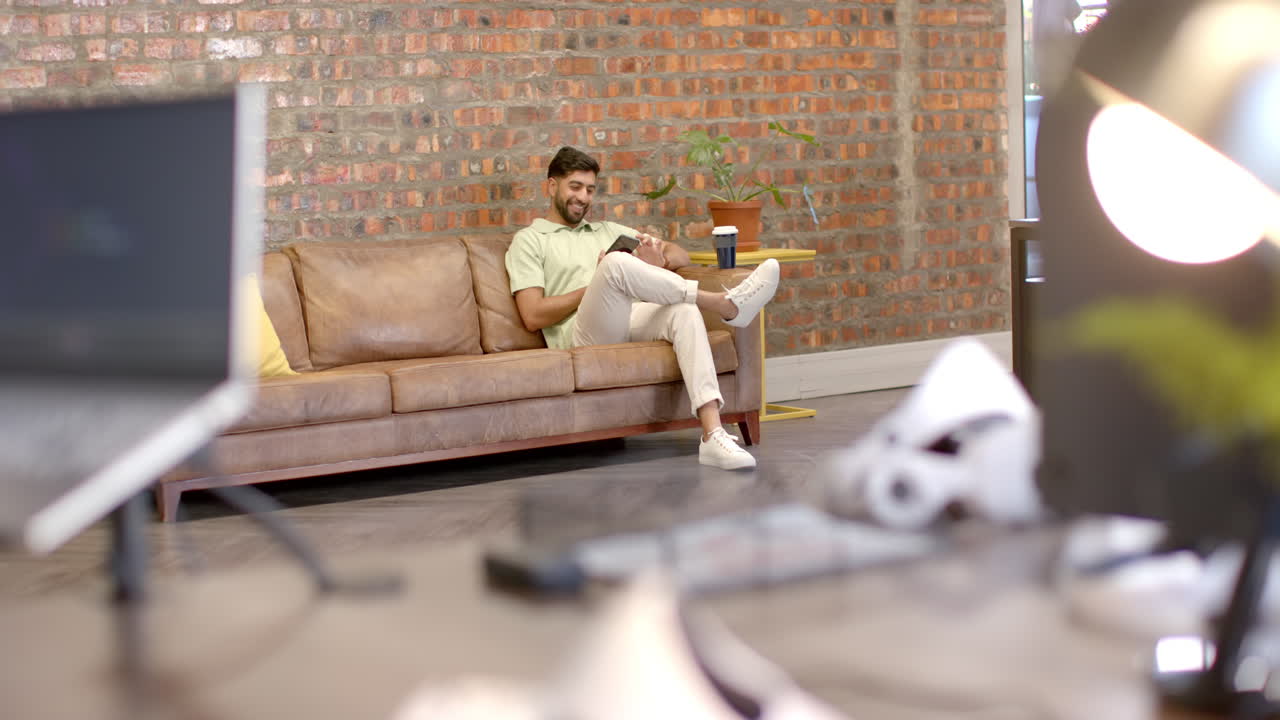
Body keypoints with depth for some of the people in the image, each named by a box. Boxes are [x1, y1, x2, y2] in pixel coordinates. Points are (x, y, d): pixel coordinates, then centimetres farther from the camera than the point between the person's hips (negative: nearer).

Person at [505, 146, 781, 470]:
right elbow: (533, 317, 1)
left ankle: (713, 436, -46)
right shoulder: (529, 240, 16)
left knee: (683, 311, -31)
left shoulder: (608, 231, 32)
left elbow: (681, 255, 27)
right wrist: (596, 285, -1)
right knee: (616, 263, -34)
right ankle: (726, 304, -30)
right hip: (583, 336, -5)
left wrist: (660, 259, 2)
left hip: (632, 322, 5)